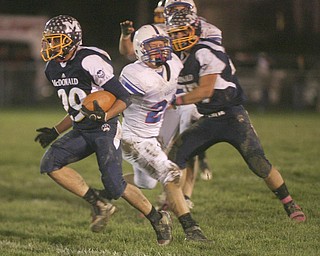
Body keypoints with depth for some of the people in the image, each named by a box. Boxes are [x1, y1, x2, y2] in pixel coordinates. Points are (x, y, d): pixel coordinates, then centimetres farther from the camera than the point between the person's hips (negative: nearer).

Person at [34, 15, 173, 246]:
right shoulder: (53, 69, 7)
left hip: (105, 130, -8)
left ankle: (158, 218, 8)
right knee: (50, 163, -14)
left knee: (114, 185, -15)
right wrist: (55, 132, 17)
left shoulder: (90, 62, -19)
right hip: (80, 131, 8)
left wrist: (103, 117, -32)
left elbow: (124, 98, -17)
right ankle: (99, 205, -5)